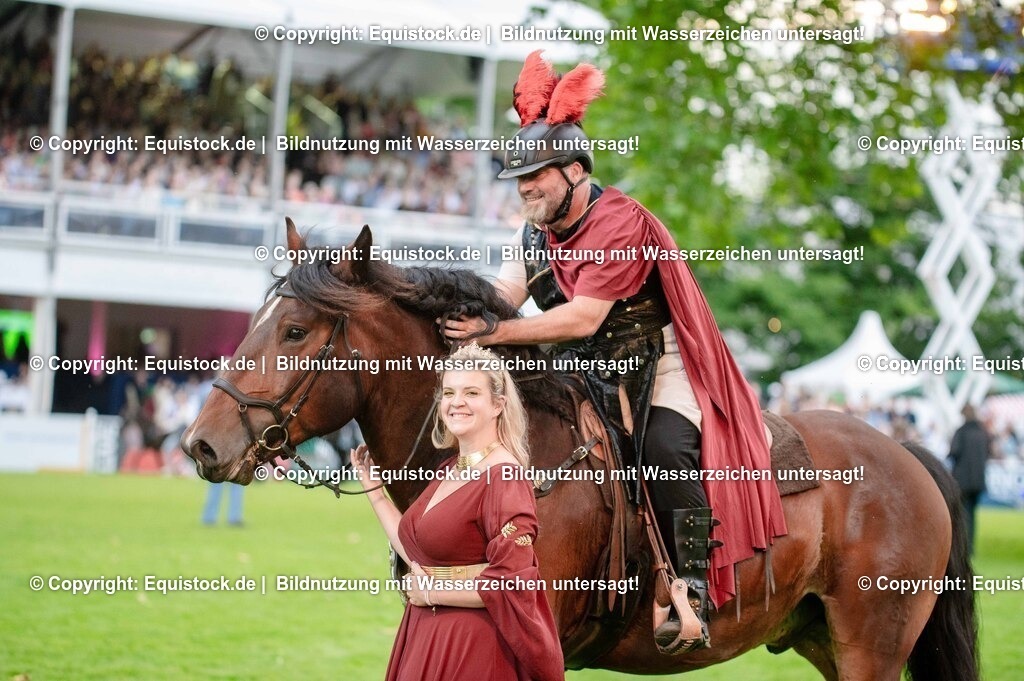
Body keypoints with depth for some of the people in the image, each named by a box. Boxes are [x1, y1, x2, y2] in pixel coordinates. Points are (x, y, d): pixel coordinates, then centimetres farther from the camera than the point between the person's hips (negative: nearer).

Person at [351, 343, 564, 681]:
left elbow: (511, 584, -22)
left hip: (474, 646, -8)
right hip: (424, 637, 8)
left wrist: (431, 592, -14)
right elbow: (414, 549, 13)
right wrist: (372, 488, 17)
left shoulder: (504, 477, -17)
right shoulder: (449, 470, 9)